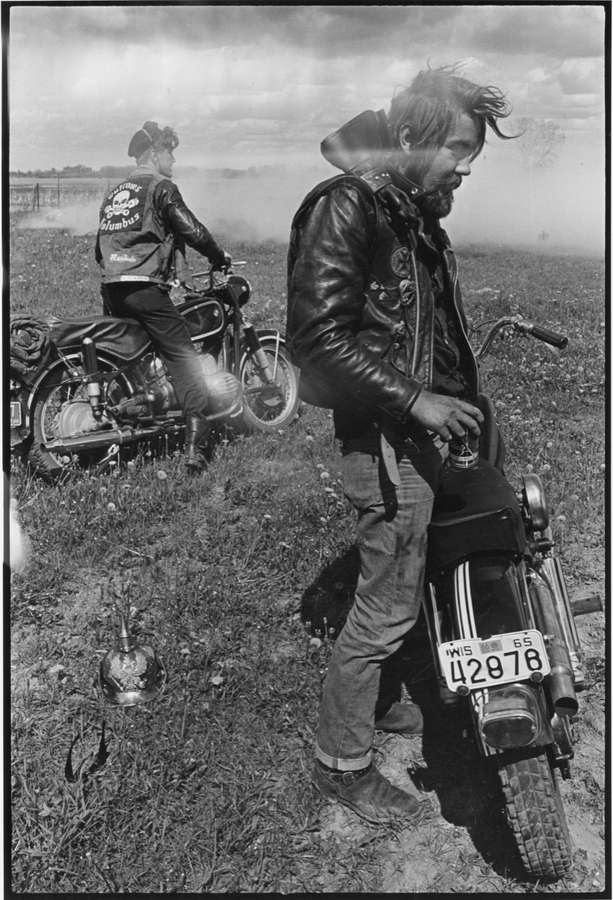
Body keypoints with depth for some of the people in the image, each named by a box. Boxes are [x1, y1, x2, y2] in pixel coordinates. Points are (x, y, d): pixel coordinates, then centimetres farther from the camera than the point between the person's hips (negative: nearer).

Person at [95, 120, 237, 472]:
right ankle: (195, 445, -17)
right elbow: (192, 230, -9)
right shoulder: (161, 188, -1)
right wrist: (220, 255, 6)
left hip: (110, 288, 8)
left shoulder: (114, 193, 24)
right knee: (185, 358, -8)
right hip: (145, 289, -8)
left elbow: (100, 248, 27)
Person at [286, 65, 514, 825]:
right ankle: (341, 763, 19)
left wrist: (459, 395, 11)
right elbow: (319, 335, -22)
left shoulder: (417, 216, 15)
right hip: (384, 436, -9)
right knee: (387, 606, 0)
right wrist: (417, 400, -23)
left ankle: (373, 702, 41)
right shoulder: (347, 206, -14)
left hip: (416, 429, 10)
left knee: (400, 584, 20)